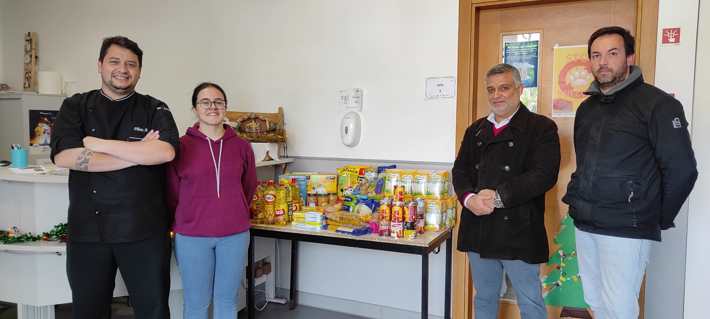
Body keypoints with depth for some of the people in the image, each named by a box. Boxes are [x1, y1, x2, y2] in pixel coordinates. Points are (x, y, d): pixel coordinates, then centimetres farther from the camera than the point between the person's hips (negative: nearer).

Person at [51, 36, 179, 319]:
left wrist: (97, 143, -15)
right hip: (86, 229, 2)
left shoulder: (155, 110, 2)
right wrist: (139, 153, -13)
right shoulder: (75, 107, 6)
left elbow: (165, 152, -18)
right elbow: (64, 157, -12)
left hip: (144, 228, -1)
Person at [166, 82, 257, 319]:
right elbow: (171, 193, 3)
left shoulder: (241, 146, 2)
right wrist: (186, 221, 11)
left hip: (235, 235, 2)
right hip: (192, 236, -2)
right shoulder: (181, 146, -5)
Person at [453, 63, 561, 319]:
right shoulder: (476, 130, 15)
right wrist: (469, 198, -11)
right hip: (479, 229, 5)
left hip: (518, 230, -5)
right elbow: (460, 170, 10)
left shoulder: (541, 128, -3)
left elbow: (543, 174, -15)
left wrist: (498, 196, -21)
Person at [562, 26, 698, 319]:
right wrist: (579, 201, 13)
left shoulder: (657, 104, -9)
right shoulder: (586, 108, 12)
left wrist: (658, 219, -3)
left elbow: (681, 169, -10)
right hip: (584, 225, 6)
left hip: (626, 229, -6)